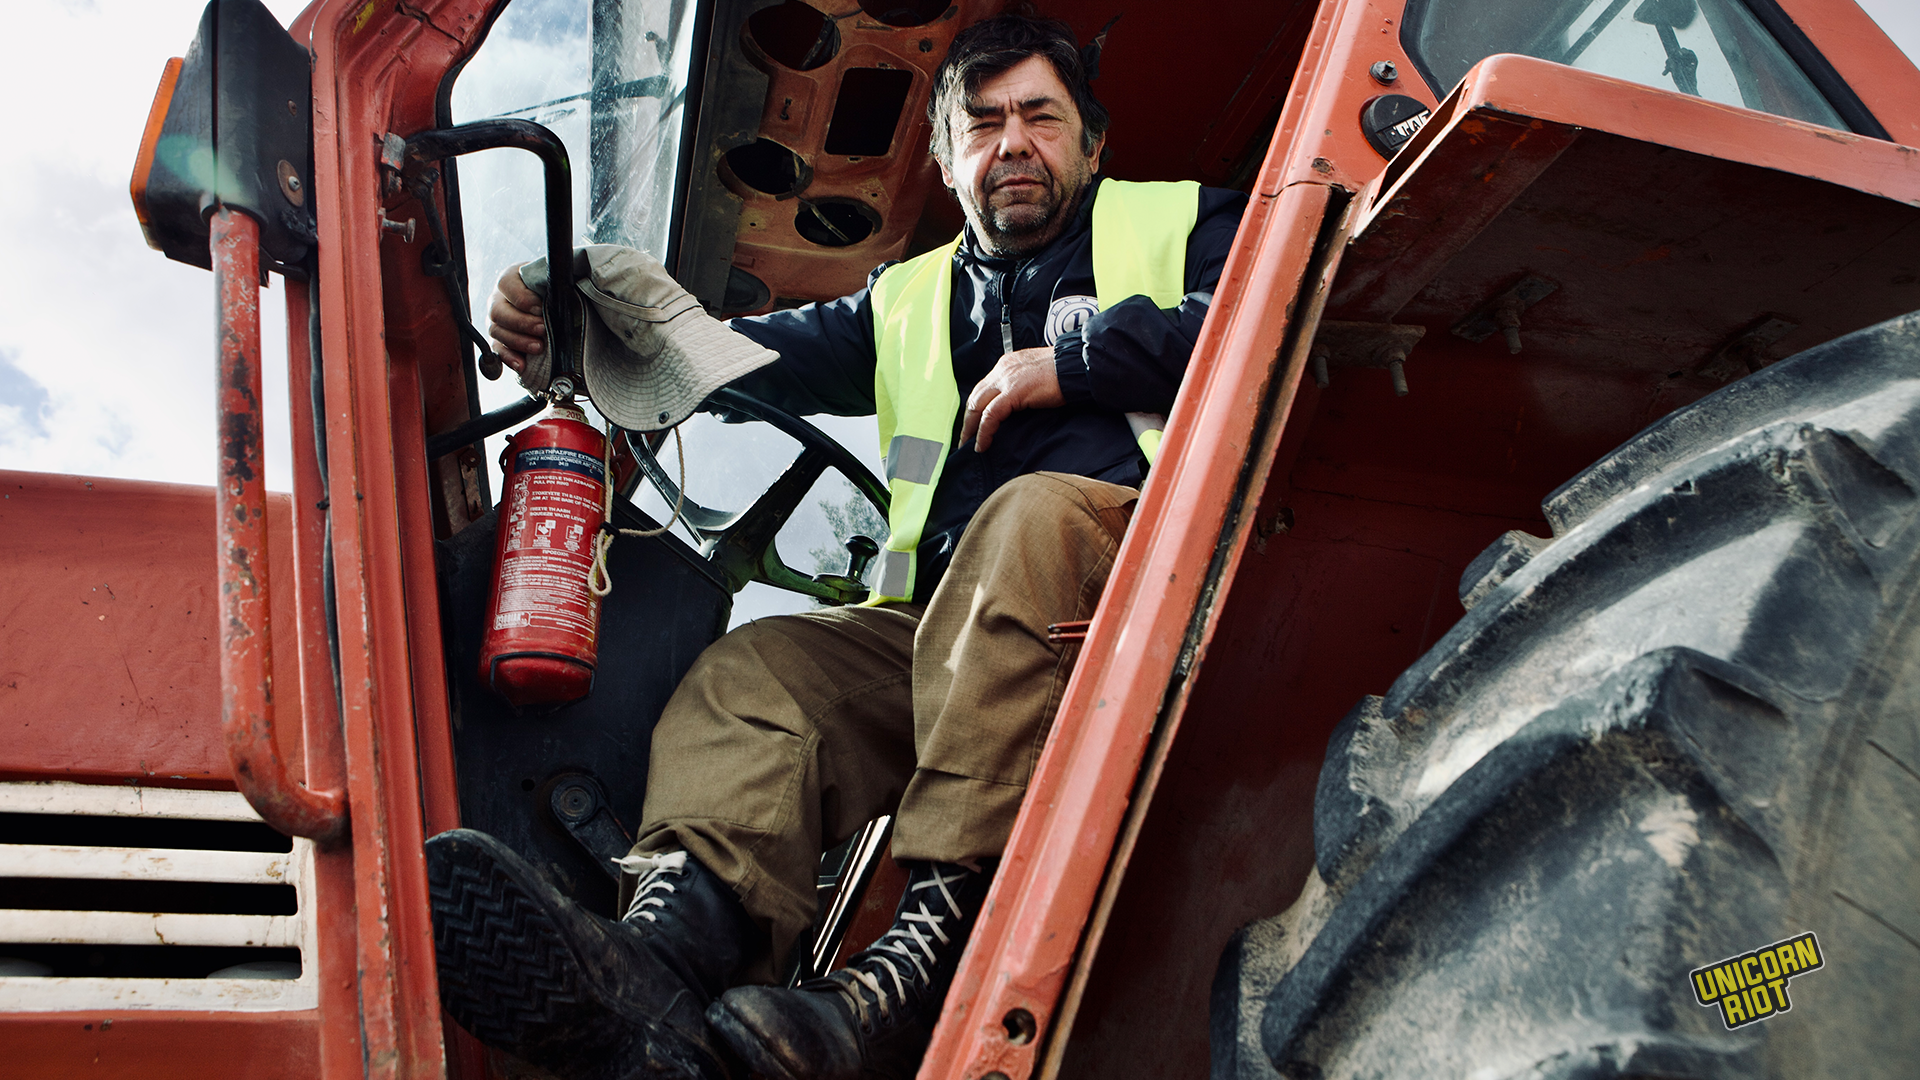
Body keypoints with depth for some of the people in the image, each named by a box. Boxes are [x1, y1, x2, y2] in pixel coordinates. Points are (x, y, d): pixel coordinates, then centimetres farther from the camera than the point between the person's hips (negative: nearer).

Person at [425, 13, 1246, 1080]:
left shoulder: (1183, 225, 22)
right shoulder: (910, 299, 31)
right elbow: (767, 352, 16)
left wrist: (1072, 358, 0)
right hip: (944, 632, 4)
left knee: (1031, 517, -34)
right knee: (758, 667, -19)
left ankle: (926, 964, -43)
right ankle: (667, 959, -45)